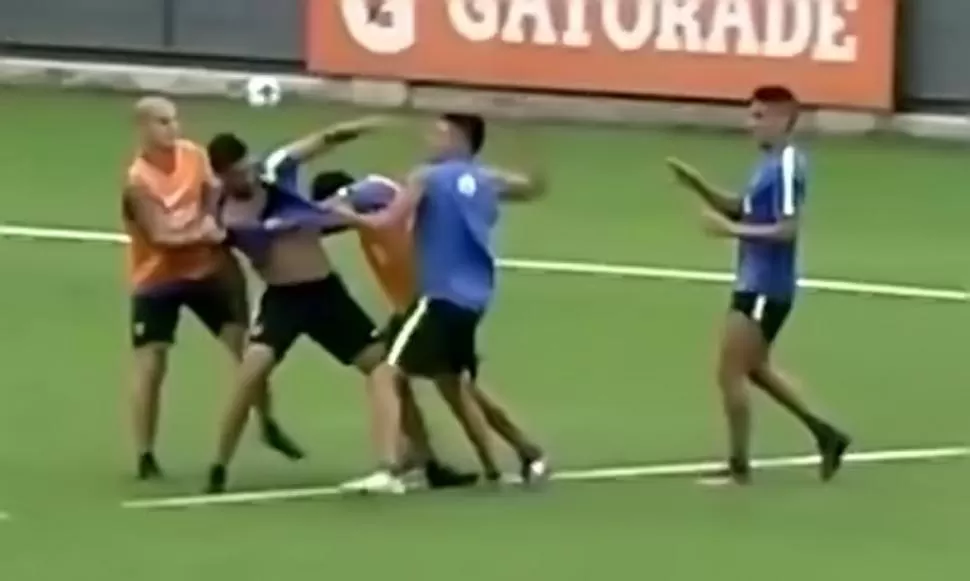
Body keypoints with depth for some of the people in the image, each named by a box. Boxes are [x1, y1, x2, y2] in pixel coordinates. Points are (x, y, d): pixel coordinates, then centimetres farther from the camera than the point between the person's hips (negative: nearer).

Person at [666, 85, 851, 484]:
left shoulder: (787, 166, -20)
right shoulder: (769, 162, 10)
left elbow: (787, 230, -24)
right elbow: (742, 210, 19)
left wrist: (732, 231, -24)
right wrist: (698, 185, 7)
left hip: (766, 288, -10)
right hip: (756, 283, 10)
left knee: (730, 373, -5)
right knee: (755, 369, 22)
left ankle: (739, 466, 5)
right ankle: (824, 434, 29)